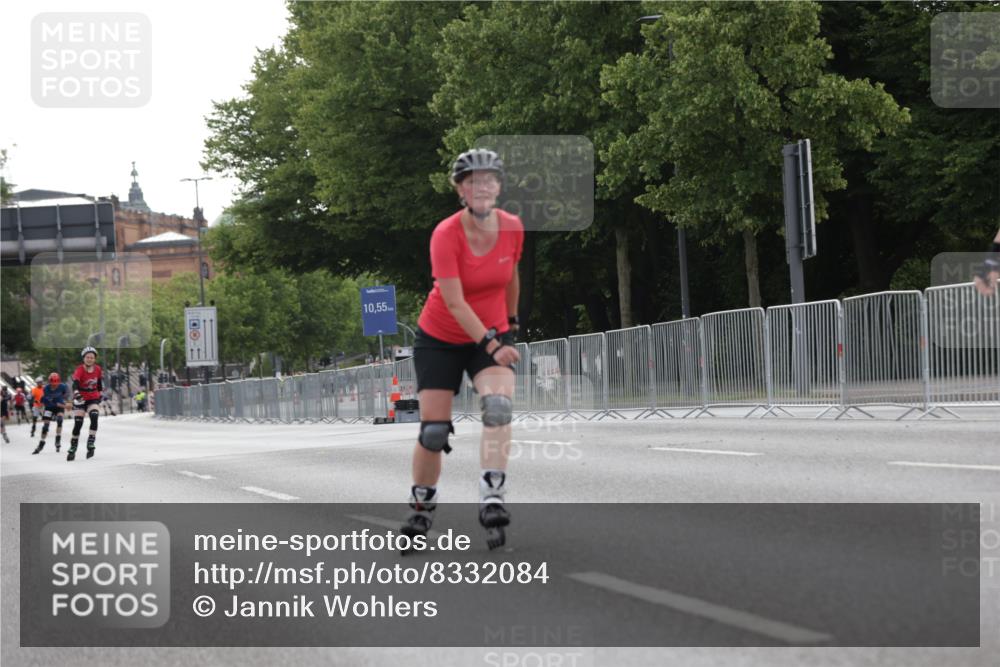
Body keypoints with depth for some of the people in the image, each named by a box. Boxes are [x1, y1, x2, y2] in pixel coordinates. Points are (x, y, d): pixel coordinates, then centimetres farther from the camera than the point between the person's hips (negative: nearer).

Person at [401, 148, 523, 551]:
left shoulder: (513, 228, -10)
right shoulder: (446, 234, -22)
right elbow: (454, 302, -26)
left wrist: (511, 323, 22)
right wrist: (491, 344, -32)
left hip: (492, 335, 2)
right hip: (441, 340, -2)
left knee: (499, 407, -25)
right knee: (433, 432, -1)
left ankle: (492, 502, -28)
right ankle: (421, 510, 20)